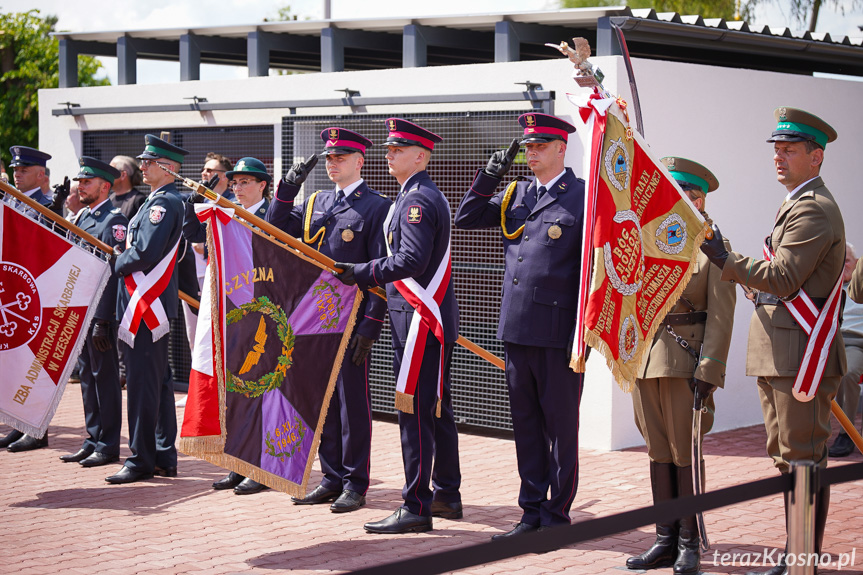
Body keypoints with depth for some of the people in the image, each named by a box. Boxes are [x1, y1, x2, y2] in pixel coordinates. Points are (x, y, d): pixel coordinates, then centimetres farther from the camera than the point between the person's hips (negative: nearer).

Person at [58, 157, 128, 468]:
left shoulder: (114, 220, -11)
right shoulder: (82, 217, 15)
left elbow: (113, 271, -17)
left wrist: (102, 320, -20)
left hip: (101, 312, -8)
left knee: (104, 376, -2)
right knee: (87, 375, 12)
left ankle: (108, 445, 4)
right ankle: (93, 440, 19)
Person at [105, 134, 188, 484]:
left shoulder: (165, 202, -14)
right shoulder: (159, 201, 17)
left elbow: (145, 253, -22)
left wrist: (115, 265, -8)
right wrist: (122, 261, 7)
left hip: (146, 306, -10)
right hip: (151, 306, 10)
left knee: (142, 383, -6)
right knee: (159, 381, 12)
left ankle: (141, 461, -2)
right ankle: (164, 458, 18)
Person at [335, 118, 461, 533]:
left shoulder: (417, 200, -14)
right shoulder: (423, 196, 18)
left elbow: (411, 260, -24)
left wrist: (360, 273, -17)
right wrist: (371, 277, 20)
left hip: (419, 320, -11)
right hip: (436, 318, 11)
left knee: (414, 411, -9)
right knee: (437, 408, 15)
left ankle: (415, 508, -7)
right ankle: (447, 494, 23)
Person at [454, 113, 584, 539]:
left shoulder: (583, 197, -4)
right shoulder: (515, 195, 14)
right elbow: (465, 219, 18)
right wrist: (489, 177, 5)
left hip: (558, 332, -6)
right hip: (517, 328, 6)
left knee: (560, 425, 3)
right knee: (525, 423, 11)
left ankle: (556, 516, 11)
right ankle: (532, 513, 20)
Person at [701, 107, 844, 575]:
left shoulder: (814, 210, -14)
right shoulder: (798, 205, 20)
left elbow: (783, 279, -20)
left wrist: (727, 261, -15)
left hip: (801, 355, -11)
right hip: (779, 356, 11)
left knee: (803, 460, -6)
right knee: (786, 456, 15)